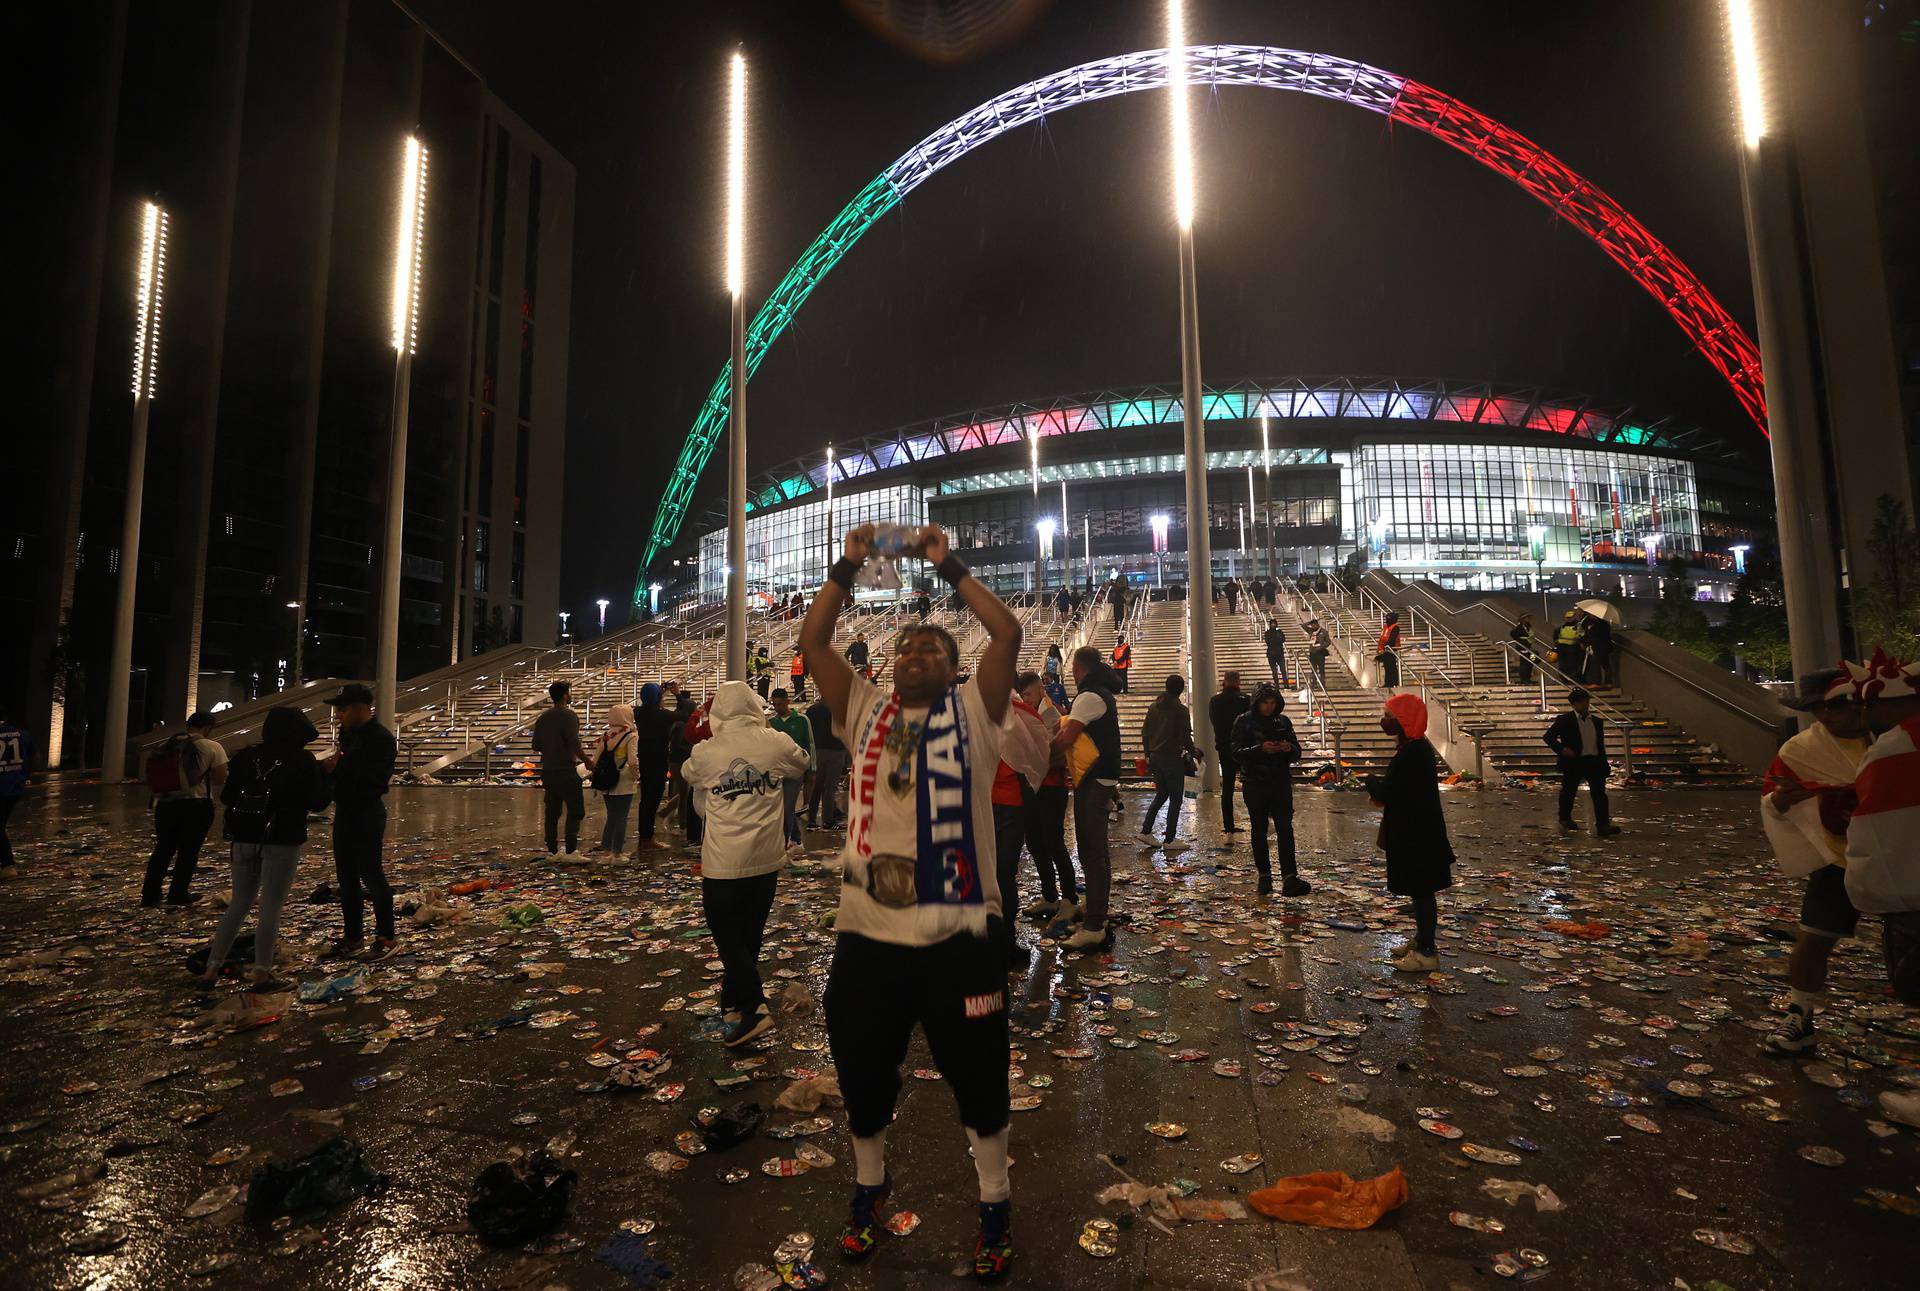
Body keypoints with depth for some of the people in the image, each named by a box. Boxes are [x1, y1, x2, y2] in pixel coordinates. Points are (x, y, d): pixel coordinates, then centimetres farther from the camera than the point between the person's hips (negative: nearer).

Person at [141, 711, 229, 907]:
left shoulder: (167, 747, 6)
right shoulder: (212, 747, -9)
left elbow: (152, 776, 9)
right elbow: (220, 779, -12)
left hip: (166, 804, 5)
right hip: (197, 804, -5)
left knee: (163, 849, 15)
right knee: (189, 850, 6)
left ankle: (149, 895, 17)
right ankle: (178, 894, 11)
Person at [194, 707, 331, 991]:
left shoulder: (247, 755, 4)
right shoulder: (303, 760, -9)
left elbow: (227, 796, 9)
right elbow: (317, 802, -5)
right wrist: (323, 773, 8)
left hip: (245, 838, 5)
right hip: (282, 841, -5)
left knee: (238, 905, 16)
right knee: (271, 908, 1)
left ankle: (211, 970, 17)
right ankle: (262, 975, 5)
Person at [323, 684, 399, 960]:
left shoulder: (381, 738, -16)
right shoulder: (347, 733, 10)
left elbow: (375, 782, -23)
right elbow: (343, 768, 17)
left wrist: (340, 767, -20)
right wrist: (331, 767, -3)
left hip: (367, 815, -9)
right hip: (344, 813, 9)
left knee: (371, 875, -4)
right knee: (346, 878, 14)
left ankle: (387, 938, 7)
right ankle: (352, 937, 24)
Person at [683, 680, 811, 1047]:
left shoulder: (704, 753, -6)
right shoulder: (776, 744, -5)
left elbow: (689, 776, 15)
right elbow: (801, 764, 15)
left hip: (723, 862, -3)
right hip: (767, 858, 3)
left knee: (728, 937, 7)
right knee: (750, 935, 17)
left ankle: (753, 1007, -2)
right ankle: (733, 999, 32)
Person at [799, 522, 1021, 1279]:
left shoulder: (974, 711, 1)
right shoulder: (863, 711, 8)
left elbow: (1008, 633, -10)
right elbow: (811, 643, 3)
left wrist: (949, 568, -5)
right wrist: (848, 568, -2)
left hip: (960, 934, -2)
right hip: (866, 934, 3)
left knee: (978, 1077, 15)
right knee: (862, 1076, 20)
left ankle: (995, 1205, 40)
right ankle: (869, 1186, 48)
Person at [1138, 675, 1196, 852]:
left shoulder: (1153, 707, 6)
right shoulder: (1180, 710, -12)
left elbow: (1145, 733, 10)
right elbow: (1186, 737, -13)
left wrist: (1148, 754, 18)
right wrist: (1193, 753, 3)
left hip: (1155, 757, 6)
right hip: (1173, 758, -6)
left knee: (1160, 794, 19)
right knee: (1175, 799, 3)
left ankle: (1146, 830, 12)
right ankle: (1170, 839, 4)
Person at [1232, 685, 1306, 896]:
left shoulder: (1283, 721, 7)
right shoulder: (1244, 721, -2)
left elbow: (1297, 753, 9)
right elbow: (1237, 753, -9)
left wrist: (1289, 748, -14)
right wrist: (1260, 749, -24)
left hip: (1281, 783, 2)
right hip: (1255, 785, -2)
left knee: (1285, 829, -8)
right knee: (1259, 831, 7)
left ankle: (1290, 878, -12)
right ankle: (1264, 876, 17)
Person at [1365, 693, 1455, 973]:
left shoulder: (1412, 753, -23)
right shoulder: (1416, 748, 10)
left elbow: (1386, 792, -25)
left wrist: (1372, 781, -5)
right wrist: (1380, 787, 1)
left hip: (1417, 836, -10)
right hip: (1415, 833, 10)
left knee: (1421, 891, -1)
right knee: (1419, 890, 19)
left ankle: (1427, 953, 9)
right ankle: (1421, 940, 32)